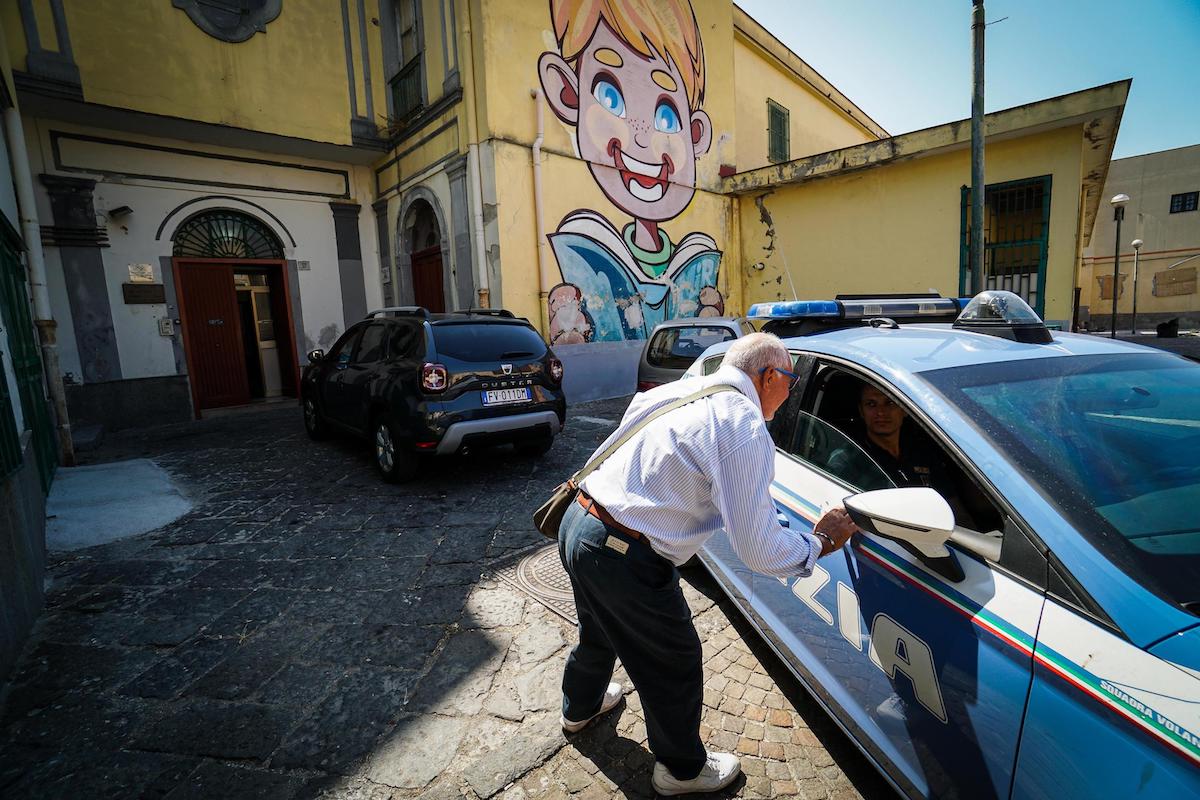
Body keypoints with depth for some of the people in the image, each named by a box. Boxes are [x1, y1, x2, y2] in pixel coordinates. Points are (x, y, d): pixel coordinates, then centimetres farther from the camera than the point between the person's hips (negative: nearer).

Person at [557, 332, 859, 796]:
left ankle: (580, 707, 64)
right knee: (676, 664, 18)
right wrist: (820, 543, 0)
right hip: (626, 561, -8)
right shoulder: (745, 429, -18)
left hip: (577, 523, 9)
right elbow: (759, 550, -16)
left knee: (599, 632, 35)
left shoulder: (678, 390, 6)